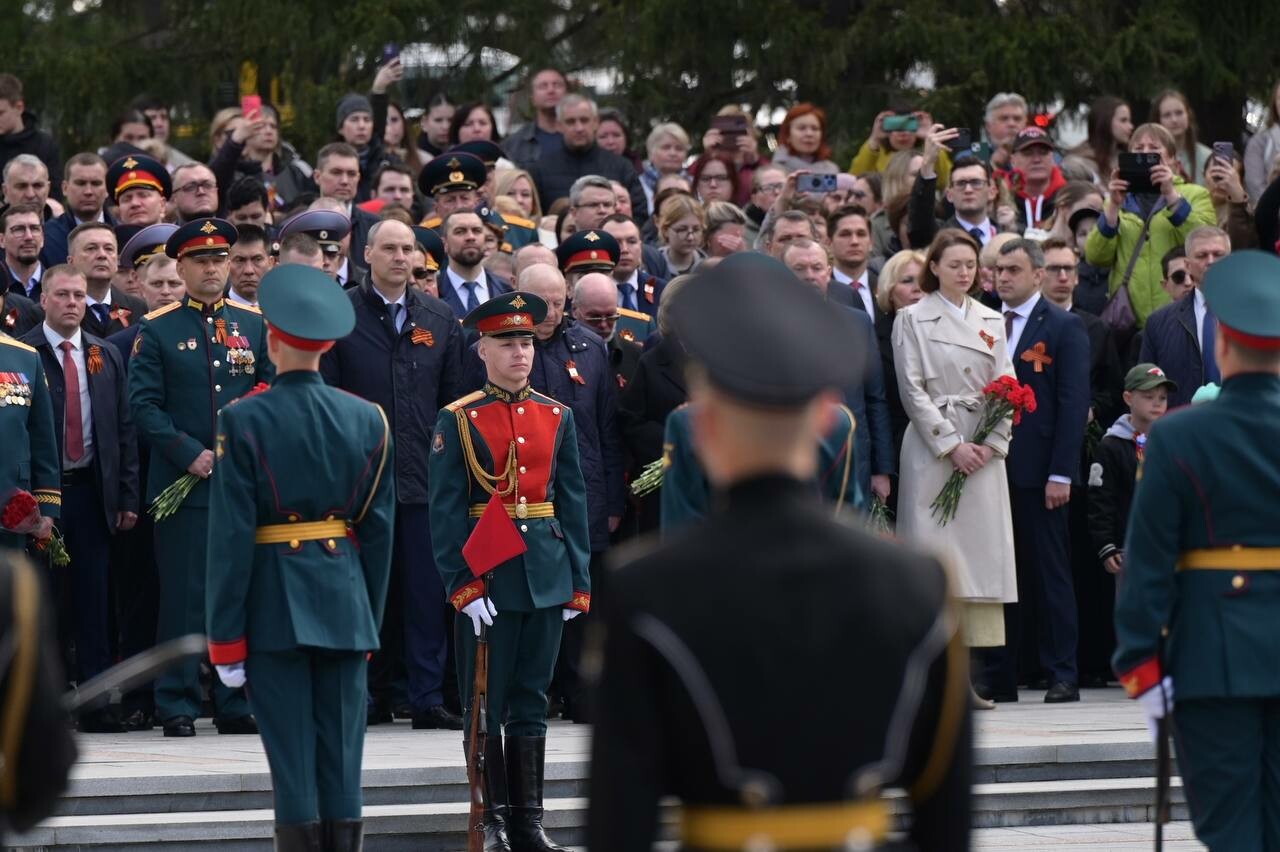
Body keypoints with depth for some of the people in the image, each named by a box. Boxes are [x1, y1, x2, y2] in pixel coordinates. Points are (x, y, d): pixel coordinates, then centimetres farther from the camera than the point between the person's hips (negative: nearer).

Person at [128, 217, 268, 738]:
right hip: (181, 482, -3)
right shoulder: (156, 330, 2)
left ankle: (236, 705, 11)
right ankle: (177, 706, 3)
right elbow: (143, 405, -4)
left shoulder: (255, 325, 11)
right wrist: (190, 455, -14)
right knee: (183, 596, -3)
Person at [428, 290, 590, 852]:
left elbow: (573, 503, 10)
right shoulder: (458, 421, -4)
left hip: (547, 574, 4)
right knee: (486, 704, 2)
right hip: (488, 574, -4)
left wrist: (579, 583, 5)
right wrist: (463, 586, -13)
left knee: (531, 700, 8)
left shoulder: (557, 417, 9)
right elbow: (445, 512, -6)